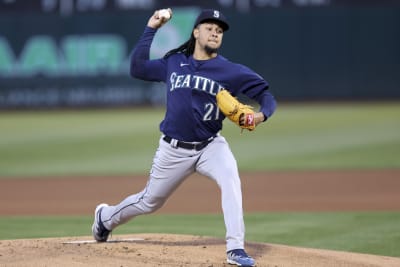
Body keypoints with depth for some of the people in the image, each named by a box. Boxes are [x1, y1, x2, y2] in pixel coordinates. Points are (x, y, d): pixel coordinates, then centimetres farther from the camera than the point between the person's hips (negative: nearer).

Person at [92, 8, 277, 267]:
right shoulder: (173, 63, 2)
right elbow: (137, 67, 8)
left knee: (231, 179, -30)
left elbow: (266, 94, -7)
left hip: (210, 146, -1)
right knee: (150, 202, 14)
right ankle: (106, 217, 45)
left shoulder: (231, 71, -6)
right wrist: (151, 29, 4)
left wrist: (261, 114, -29)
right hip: (174, 149, 1)